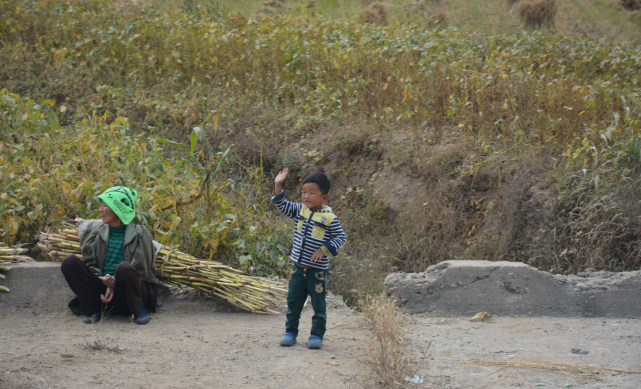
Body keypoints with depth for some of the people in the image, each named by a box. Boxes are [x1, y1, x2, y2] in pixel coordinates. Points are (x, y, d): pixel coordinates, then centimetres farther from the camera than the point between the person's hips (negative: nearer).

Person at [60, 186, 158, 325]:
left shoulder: (140, 234, -1)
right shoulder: (98, 234, 11)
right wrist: (102, 279, -17)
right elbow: (89, 264, 5)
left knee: (124, 268, -38)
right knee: (69, 262, -16)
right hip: (104, 288, 4)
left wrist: (114, 283, -14)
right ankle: (93, 309, -9)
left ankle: (138, 310, -12)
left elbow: (142, 272, -4)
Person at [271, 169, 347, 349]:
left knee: (318, 304, 5)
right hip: (298, 267, 5)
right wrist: (278, 186, -5)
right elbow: (283, 205, 8)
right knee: (293, 301, 11)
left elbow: (341, 237, -9)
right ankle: (291, 331, 22)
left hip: (318, 270, -5)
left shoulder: (329, 218, -13)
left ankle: (317, 335, 14)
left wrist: (324, 249, -20)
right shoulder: (300, 210, 1)